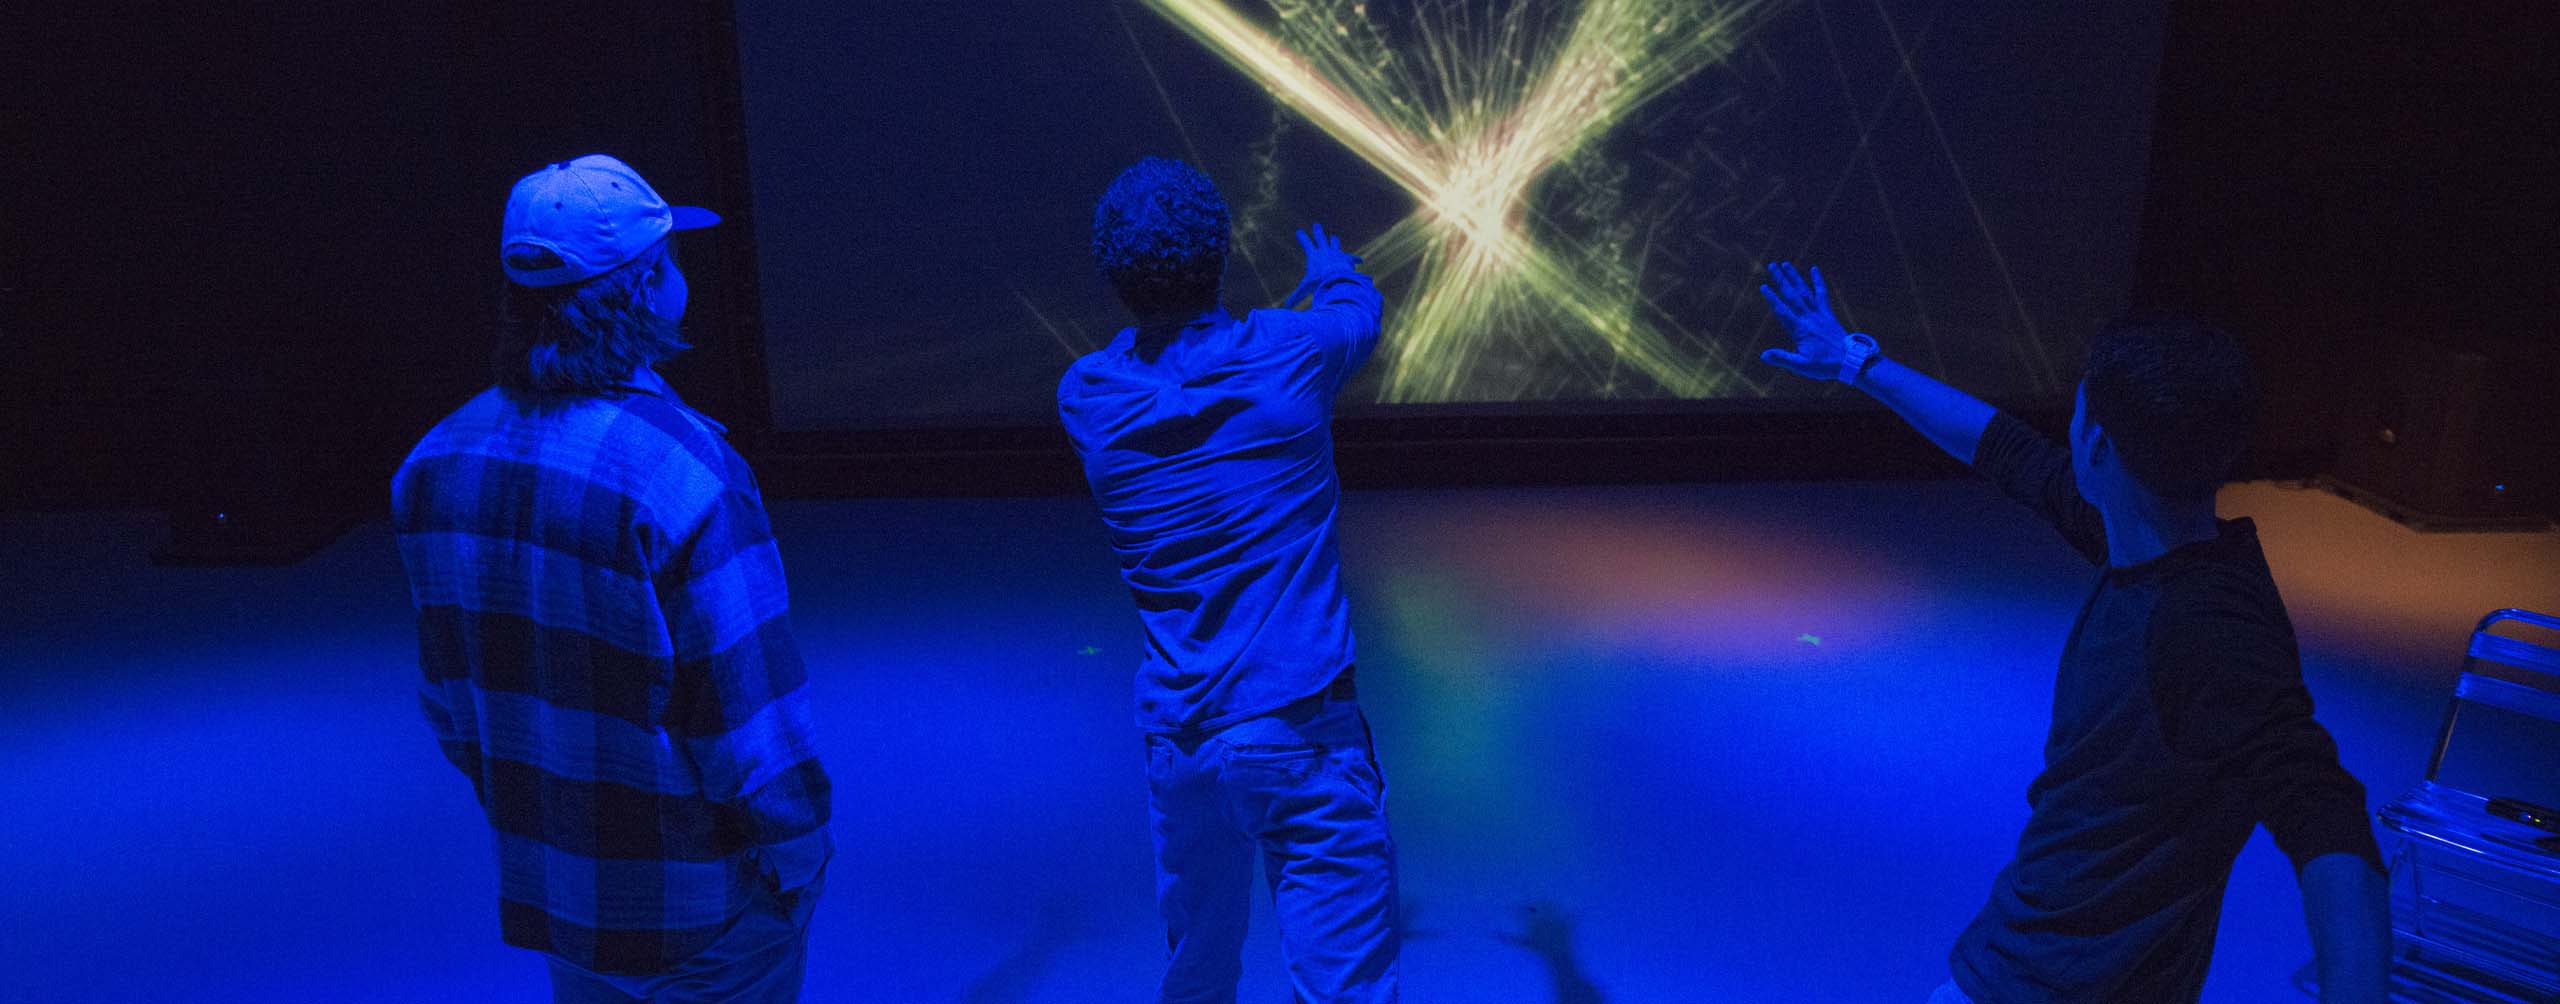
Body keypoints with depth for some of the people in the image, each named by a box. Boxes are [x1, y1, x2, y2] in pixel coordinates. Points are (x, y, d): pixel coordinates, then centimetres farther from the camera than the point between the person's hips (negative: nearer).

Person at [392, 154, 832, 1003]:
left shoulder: (434, 462, -3)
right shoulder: (683, 474, -26)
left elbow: (448, 701, 5)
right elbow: (751, 717, -23)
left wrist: (526, 819, 17)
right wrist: (795, 863, -9)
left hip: (547, 893, 6)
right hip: (700, 908, -6)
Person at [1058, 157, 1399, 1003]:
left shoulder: (1085, 397, 0)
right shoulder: (1287, 355, -8)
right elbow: (1359, 308, 16)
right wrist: (1334, 268, 39)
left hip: (1176, 735, 4)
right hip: (1296, 725, -4)